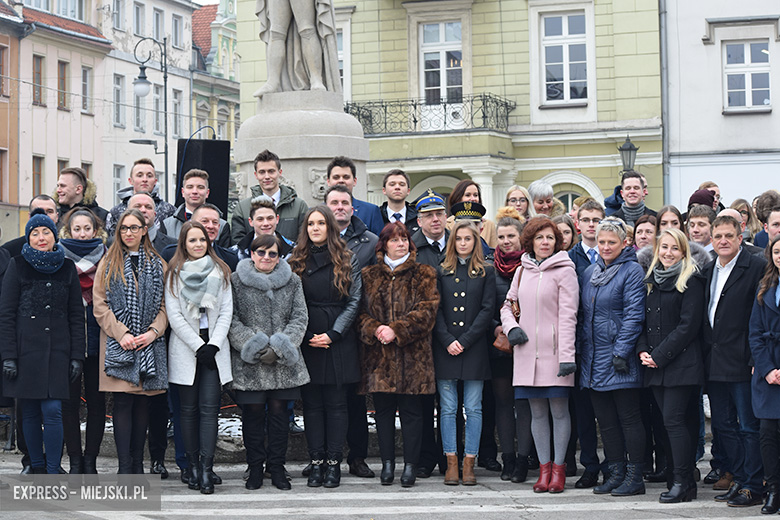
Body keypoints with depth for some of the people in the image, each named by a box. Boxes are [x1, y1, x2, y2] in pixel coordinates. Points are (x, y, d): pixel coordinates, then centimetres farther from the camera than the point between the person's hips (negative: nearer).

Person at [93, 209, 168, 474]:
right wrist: (121, 334, -11)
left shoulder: (157, 265, 12)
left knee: (143, 402, 4)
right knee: (123, 402, -7)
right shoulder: (109, 263, 7)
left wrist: (154, 331, -8)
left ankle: (138, 464, 11)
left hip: (149, 344, 2)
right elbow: (100, 305, 0)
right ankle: (124, 466, -6)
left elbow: (165, 304, 9)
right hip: (119, 343, -2)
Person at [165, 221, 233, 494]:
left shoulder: (220, 272, 10)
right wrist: (198, 346, -9)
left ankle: (206, 468, -10)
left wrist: (213, 344, -7)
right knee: (189, 409, 1)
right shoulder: (175, 273, 4)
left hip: (214, 349, 1)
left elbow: (226, 311, 5)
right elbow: (174, 315, -2)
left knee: (209, 408, -7)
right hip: (185, 348, -1)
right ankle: (193, 466, 8)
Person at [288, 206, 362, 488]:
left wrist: (332, 334, -8)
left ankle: (334, 462, 3)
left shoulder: (347, 261, 4)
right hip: (306, 342, 1)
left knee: (336, 402, 0)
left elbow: (354, 300, 1)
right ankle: (316, 462, 5)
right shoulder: (295, 261, 8)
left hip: (338, 341, -1)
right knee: (312, 403, 2)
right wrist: (306, 336, -6)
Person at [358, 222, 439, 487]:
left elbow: (426, 310, -5)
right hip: (378, 354, 2)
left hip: (412, 354, -2)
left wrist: (397, 330, -14)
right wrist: (375, 330, -12)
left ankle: (410, 464, 6)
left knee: (411, 409, -1)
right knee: (383, 408, 5)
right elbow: (360, 311, 8)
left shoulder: (423, 274, 6)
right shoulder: (368, 275, 12)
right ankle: (387, 462, 13)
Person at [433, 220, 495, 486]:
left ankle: (469, 464, 4)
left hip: (474, 347, -1)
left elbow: (487, 310, -1)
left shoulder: (486, 272, 5)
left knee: (473, 408, 0)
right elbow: (435, 310, 4)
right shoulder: (441, 272, 10)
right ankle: (451, 463, 6)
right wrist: (448, 341, -8)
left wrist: (465, 341, -9)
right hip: (445, 348, 1)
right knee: (448, 408, 1)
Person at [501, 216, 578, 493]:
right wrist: (511, 327, 3)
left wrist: (567, 355, -15)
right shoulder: (522, 271, 13)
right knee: (537, 412, 7)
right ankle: (544, 468, 13)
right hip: (527, 351, 5)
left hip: (553, 351, -5)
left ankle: (558, 467, 7)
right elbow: (508, 304, 25)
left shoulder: (564, 271, -4)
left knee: (559, 410, -1)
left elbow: (568, 315, -9)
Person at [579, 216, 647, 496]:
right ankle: (616, 473, 17)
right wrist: (579, 351, 13)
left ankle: (635, 477, 4)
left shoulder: (632, 271, -7)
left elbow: (634, 314, -13)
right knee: (606, 420, 10)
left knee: (629, 418, -1)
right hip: (594, 359, 7)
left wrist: (622, 351, -18)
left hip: (620, 359, -7)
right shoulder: (590, 273, 14)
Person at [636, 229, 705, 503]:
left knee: (674, 420, -11)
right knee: (667, 421, 6)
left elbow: (688, 325, -12)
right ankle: (682, 478, 12)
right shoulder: (652, 281, 16)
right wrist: (643, 350, 1)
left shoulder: (690, 282, -6)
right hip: (656, 365, 7)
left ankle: (683, 483, -6)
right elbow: (644, 319, 18)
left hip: (681, 363, -7)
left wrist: (660, 355, -13)